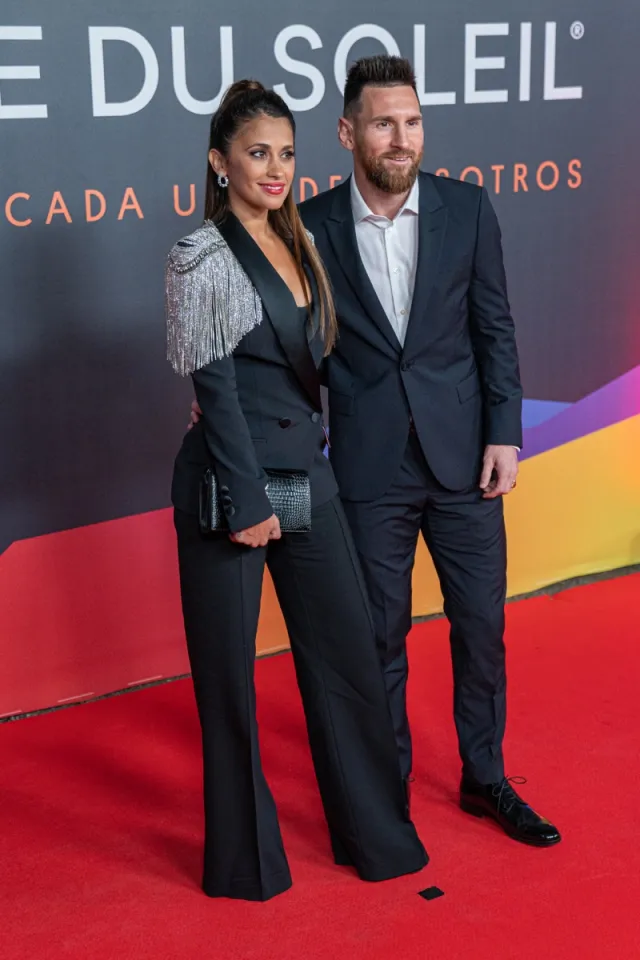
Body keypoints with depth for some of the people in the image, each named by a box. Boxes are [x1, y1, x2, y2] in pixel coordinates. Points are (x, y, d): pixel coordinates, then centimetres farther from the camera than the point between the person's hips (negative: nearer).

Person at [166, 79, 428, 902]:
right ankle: (243, 853, 21)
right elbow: (215, 387, -13)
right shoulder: (202, 259, -9)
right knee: (228, 666, 5)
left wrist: (321, 442, 10)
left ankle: (372, 828, 26)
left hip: (307, 470, 7)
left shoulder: (301, 243, 11)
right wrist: (248, 500, -14)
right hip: (230, 479, -6)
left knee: (347, 647, 10)